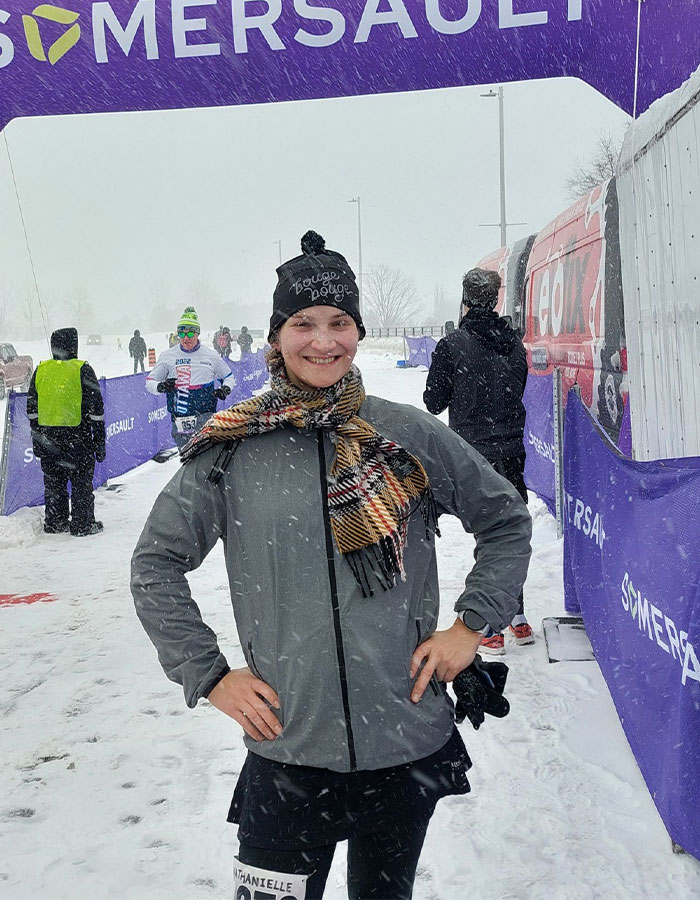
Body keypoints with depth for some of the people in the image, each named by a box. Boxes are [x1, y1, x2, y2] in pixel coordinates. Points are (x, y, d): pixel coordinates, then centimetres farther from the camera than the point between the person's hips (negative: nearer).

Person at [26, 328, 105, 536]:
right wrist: (100, 440, -1)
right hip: (77, 438, -4)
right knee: (81, 482, 6)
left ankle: (54, 522, 21)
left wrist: (36, 437, 18)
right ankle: (82, 524, 9)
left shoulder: (40, 370, 5)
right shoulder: (82, 370, -9)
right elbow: (96, 408, -8)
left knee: (53, 482, 15)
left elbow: (32, 408, 10)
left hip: (47, 438, 4)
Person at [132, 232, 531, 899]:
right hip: (286, 751, -1)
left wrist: (471, 625, 1)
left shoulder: (410, 436, -4)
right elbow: (155, 564, 3)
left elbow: (507, 520, 8)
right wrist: (209, 675, -3)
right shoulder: (233, 450, -5)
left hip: (408, 747, 1)